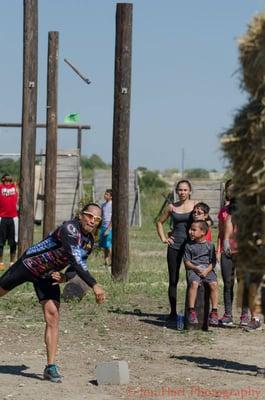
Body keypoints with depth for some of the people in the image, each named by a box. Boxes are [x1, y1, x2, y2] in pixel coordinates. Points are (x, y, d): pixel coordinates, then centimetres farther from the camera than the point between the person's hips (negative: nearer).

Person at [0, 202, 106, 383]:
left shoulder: (90, 241, -4)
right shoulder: (69, 229, -30)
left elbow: (78, 266, 7)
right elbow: (75, 260, -40)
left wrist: (66, 276, -15)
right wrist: (94, 285, -47)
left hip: (49, 276, 6)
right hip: (29, 265, -6)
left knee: (53, 317, -8)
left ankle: (51, 367, -8)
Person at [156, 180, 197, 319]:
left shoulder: (196, 205, 1)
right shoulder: (172, 207, 7)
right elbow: (159, 222, 21)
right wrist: (163, 238, 9)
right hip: (174, 246, 2)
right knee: (173, 280, 3)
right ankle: (173, 312, 10)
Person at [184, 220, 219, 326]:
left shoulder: (210, 245, 9)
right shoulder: (189, 245, 10)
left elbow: (213, 262, 7)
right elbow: (187, 262, 6)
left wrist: (207, 270, -12)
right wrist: (196, 268, -12)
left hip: (207, 269, 1)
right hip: (193, 269, -1)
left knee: (214, 284, -28)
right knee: (194, 283, -33)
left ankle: (214, 311, -20)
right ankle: (191, 311, -29)